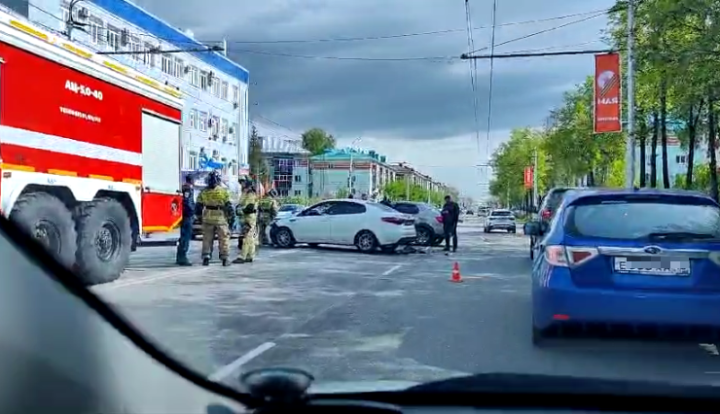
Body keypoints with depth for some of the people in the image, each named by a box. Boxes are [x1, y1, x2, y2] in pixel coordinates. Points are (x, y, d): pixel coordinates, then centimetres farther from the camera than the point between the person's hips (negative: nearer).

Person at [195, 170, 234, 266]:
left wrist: (200, 214, 25)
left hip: (207, 219, 2)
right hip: (221, 219, -2)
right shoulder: (224, 191, -7)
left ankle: (206, 257, 6)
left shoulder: (203, 192, 3)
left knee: (207, 239, 11)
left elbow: (198, 207, 8)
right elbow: (229, 206, -8)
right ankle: (225, 259, 5)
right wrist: (231, 218, -1)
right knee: (223, 240, 5)